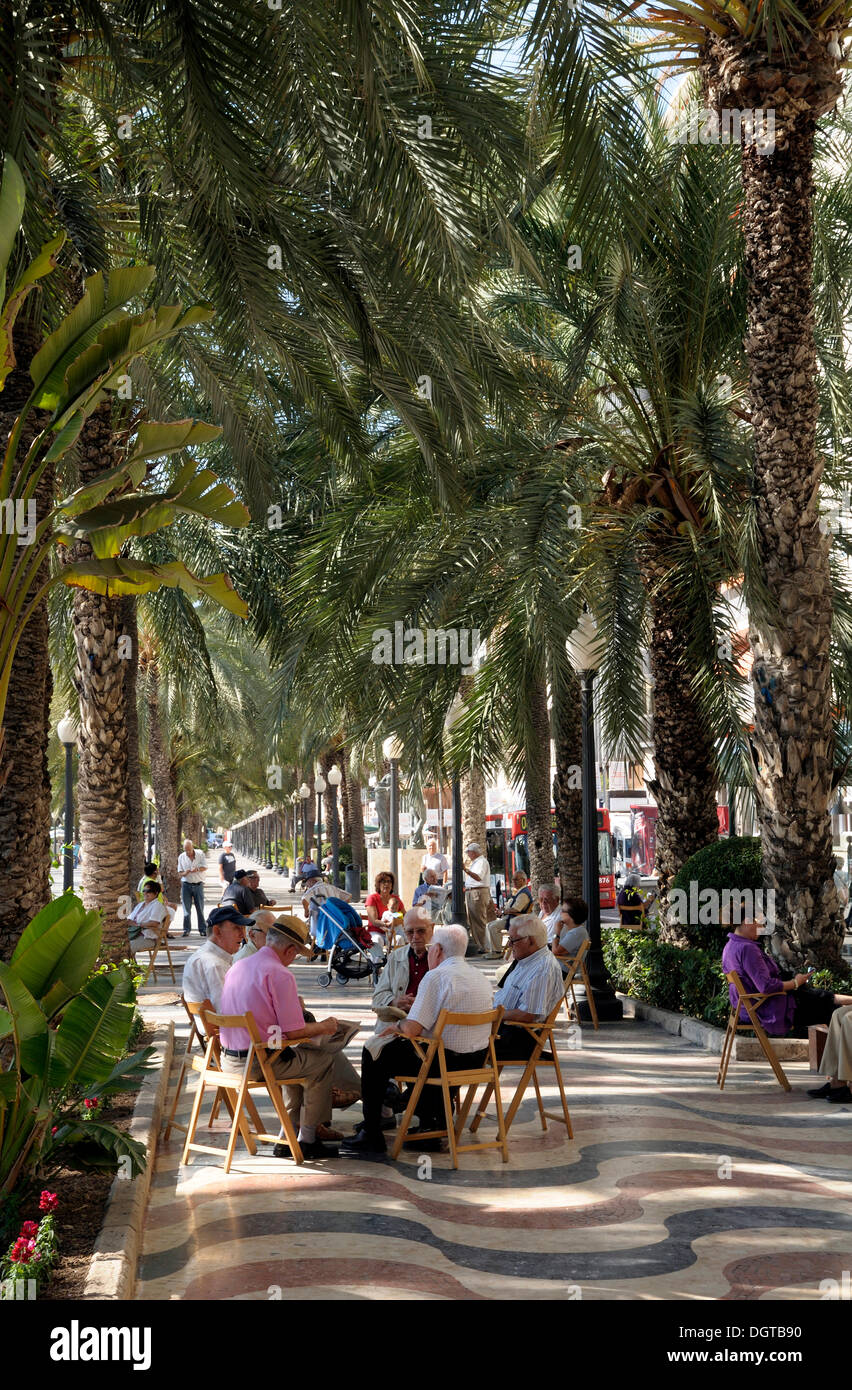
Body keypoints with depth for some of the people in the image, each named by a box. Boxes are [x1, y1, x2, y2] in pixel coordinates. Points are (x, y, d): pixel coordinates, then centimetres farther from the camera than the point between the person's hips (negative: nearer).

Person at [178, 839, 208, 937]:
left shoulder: (200, 854, 2)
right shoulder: (181, 857, 5)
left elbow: (205, 867, -3)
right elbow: (179, 873, 6)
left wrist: (197, 869, -23)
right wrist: (184, 873, -18)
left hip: (198, 884, -1)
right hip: (186, 885, 1)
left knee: (200, 908, 1)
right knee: (186, 909, -1)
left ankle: (202, 929, 7)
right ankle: (186, 929, 6)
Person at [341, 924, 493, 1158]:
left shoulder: (436, 977, -16)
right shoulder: (480, 978, 9)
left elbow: (412, 1029, -21)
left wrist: (398, 1026, 3)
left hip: (446, 1062, -8)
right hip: (476, 1060, 8)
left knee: (374, 1055, 7)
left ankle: (371, 1135, 11)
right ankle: (431, 1127, 35)